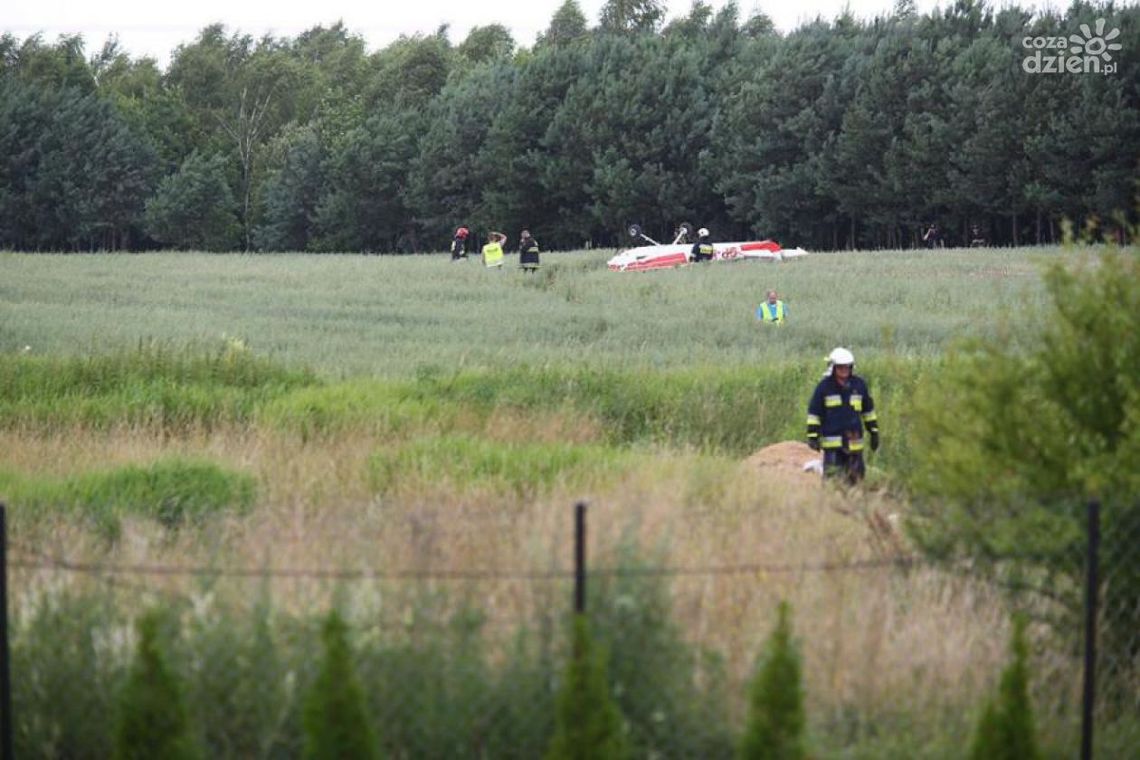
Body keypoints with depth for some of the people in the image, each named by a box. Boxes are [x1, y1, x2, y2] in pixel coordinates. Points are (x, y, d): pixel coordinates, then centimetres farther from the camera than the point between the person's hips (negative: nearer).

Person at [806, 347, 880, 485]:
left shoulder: (859, 385, 8)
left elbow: (868, 410, 18)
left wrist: (874, 432, 17)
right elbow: (814, 412, 1)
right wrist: (813, 435, -5)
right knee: (833, 475, -10)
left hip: (854, 441, 3)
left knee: (854, 476, 6)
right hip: (832, 440, -3)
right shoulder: (824, 386, -1)